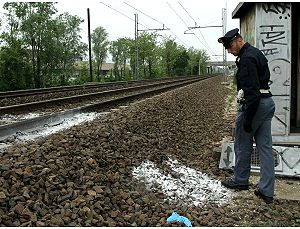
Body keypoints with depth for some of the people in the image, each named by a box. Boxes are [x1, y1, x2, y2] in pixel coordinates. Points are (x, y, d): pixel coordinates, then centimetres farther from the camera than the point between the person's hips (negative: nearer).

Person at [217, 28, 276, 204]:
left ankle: (241, 180, 25)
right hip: (267, 102, 10)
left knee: (243, 145, 8)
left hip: (254, 104, -10)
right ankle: (267, 191, 11)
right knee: (265, 147, 7)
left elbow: (252, 90, -23)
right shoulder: (256, 53, 16)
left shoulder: (247, 58, -16)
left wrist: (248, 118, -22)